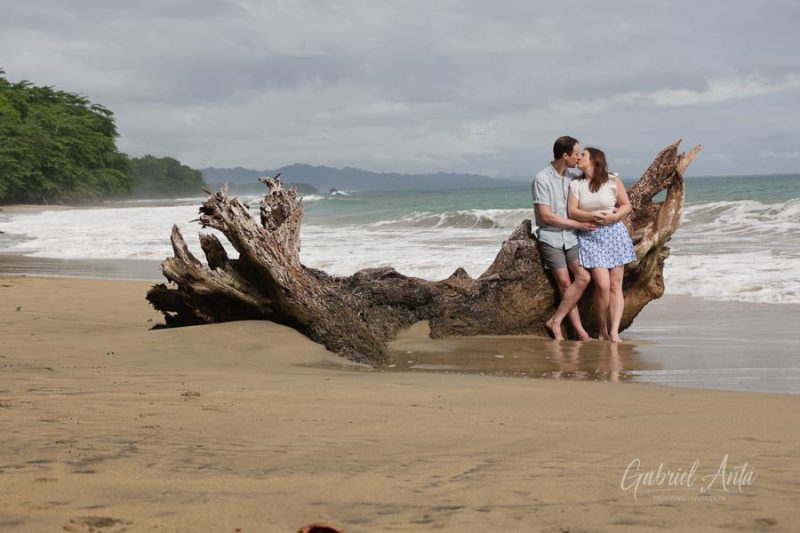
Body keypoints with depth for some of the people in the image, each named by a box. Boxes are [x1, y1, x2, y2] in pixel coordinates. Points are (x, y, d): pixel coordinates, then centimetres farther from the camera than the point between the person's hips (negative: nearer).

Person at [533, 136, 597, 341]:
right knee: (565, 283, -8)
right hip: (550, 237, -5)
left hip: (571, 236, 5)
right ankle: (579, 330, -2)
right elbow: (545, 216, -13)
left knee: (583, 277, -12)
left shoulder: (575, 176, 9)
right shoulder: (542, 179, -10)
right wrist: (578, 224, -9)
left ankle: (555, 321, -4)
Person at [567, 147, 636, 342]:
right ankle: (602, 330, 5)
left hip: (614, 233, 0)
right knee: (602, 285, -11)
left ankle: (614, 332, -4)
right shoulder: (575, 184, 5)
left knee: (616, 286, -4)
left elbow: (626, 205, 5)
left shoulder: (613, 180, 1)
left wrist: (614, 216, -14)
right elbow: (572, 211, -1)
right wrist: (591, 216, -17)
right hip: (589, 237, 0)